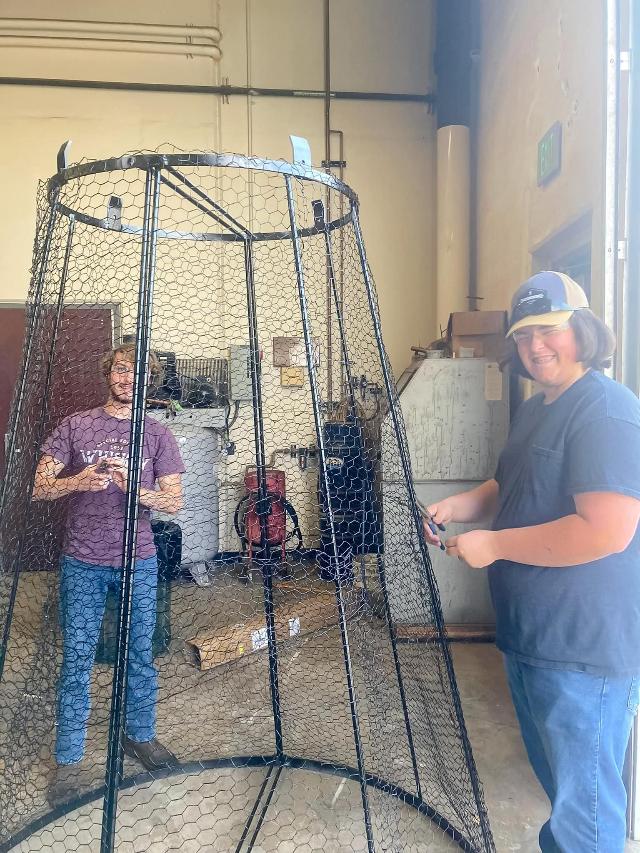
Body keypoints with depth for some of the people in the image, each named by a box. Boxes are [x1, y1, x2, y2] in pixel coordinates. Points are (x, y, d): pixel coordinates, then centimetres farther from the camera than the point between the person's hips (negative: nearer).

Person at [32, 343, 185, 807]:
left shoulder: (158, 434, 3)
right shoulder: (75, 426, 3)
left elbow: (175, 500, -2)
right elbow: (40, 488, -1)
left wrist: (135, 487, -21)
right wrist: (78, 481, -21)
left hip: (139, 561, 1)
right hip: (82, 563, 0)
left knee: (141, 655, 11)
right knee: (76, 660, 6)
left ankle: (141, 736, 32)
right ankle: (69, 760, 23)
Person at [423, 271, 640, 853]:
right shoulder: (534, 410, 11)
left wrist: (492, 546, -22)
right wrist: (459, 506, 3)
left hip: (584, 652, -9)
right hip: (530, 638, 10)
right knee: (553, 777, 29)